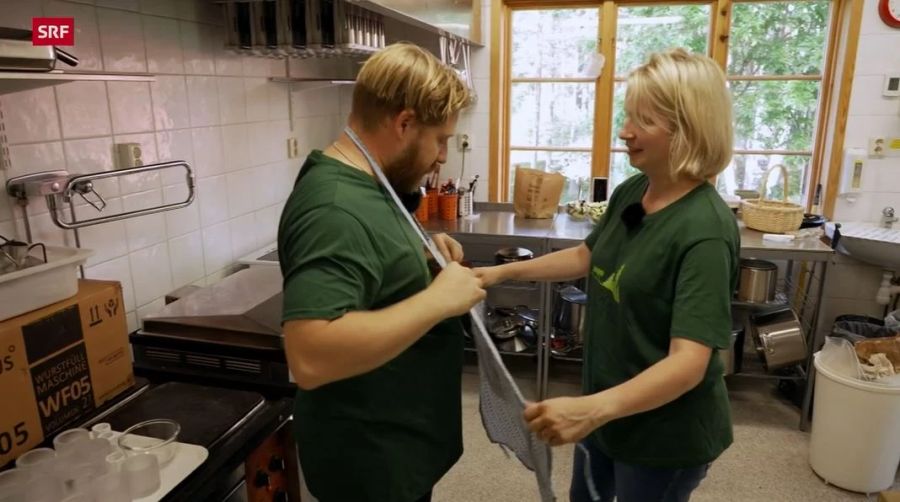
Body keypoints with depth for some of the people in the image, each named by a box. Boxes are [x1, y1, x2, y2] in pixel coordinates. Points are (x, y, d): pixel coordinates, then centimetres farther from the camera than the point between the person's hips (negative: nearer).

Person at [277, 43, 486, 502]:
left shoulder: (362, 183, 2)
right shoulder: (335, 208, -29)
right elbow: (310, 357, -38)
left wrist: (420, 252, 0)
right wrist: (438, 300, -32)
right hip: (370, 460, -9)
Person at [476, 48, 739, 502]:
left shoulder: (705, 230, -28)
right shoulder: (630, 192, -5)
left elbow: (689, 362, -32)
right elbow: (587, 258, 10)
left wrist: (595, 408, -47)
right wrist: (503, 272, 3)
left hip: (665, 429, -7)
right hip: (608, 405, 7)